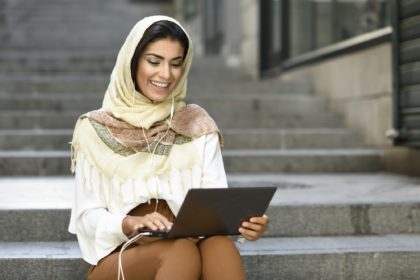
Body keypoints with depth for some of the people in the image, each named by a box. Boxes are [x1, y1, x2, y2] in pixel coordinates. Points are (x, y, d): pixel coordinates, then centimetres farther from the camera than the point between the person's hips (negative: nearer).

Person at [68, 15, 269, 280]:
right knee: (181, 250, -35)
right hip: (119, 255, -2)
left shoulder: (198, 126, 8)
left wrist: (242, 221, -24)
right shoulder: (96, 129, 3)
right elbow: (88, 217, -1)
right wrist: (131, 225, -22)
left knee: (220, 245, -33)